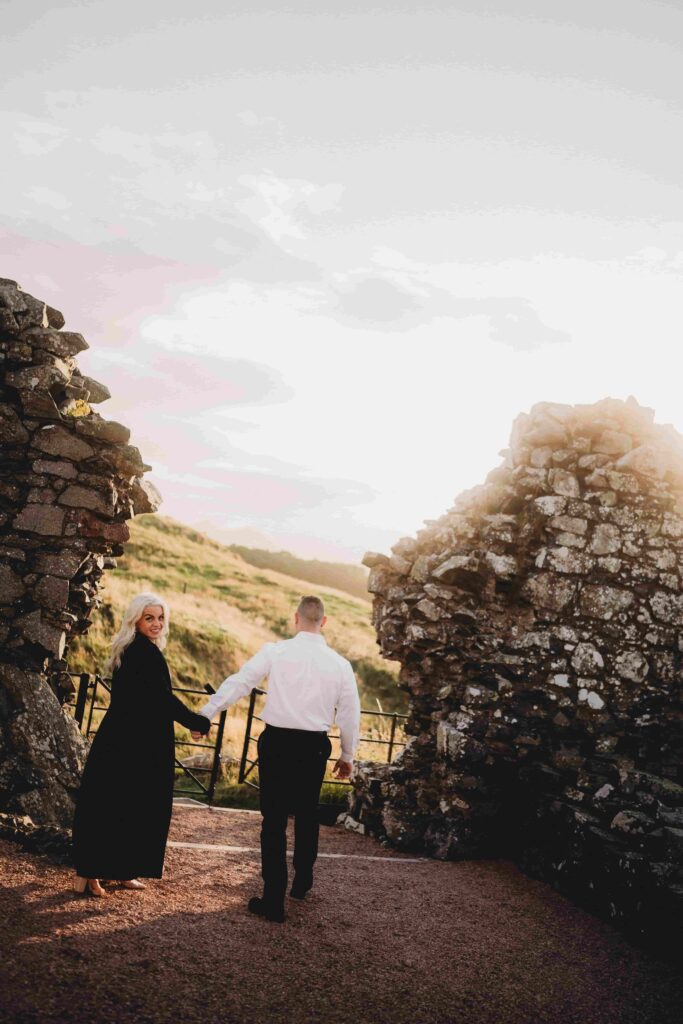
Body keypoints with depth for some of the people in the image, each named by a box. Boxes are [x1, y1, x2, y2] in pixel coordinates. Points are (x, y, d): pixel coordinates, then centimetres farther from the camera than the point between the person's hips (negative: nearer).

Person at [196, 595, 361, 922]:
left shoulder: (275, 652, -7)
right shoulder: (340, 664, 0)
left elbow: (239, 681, -7)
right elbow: (350, 714, 6)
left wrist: (205, 713, 2)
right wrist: (347, 755, 19)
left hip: (276, 741, -2)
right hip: (314, 746, 2)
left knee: (274, 820, 6)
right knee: (307, 815, 23)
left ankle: (274, 899, 7)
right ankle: (302, 881, 39)